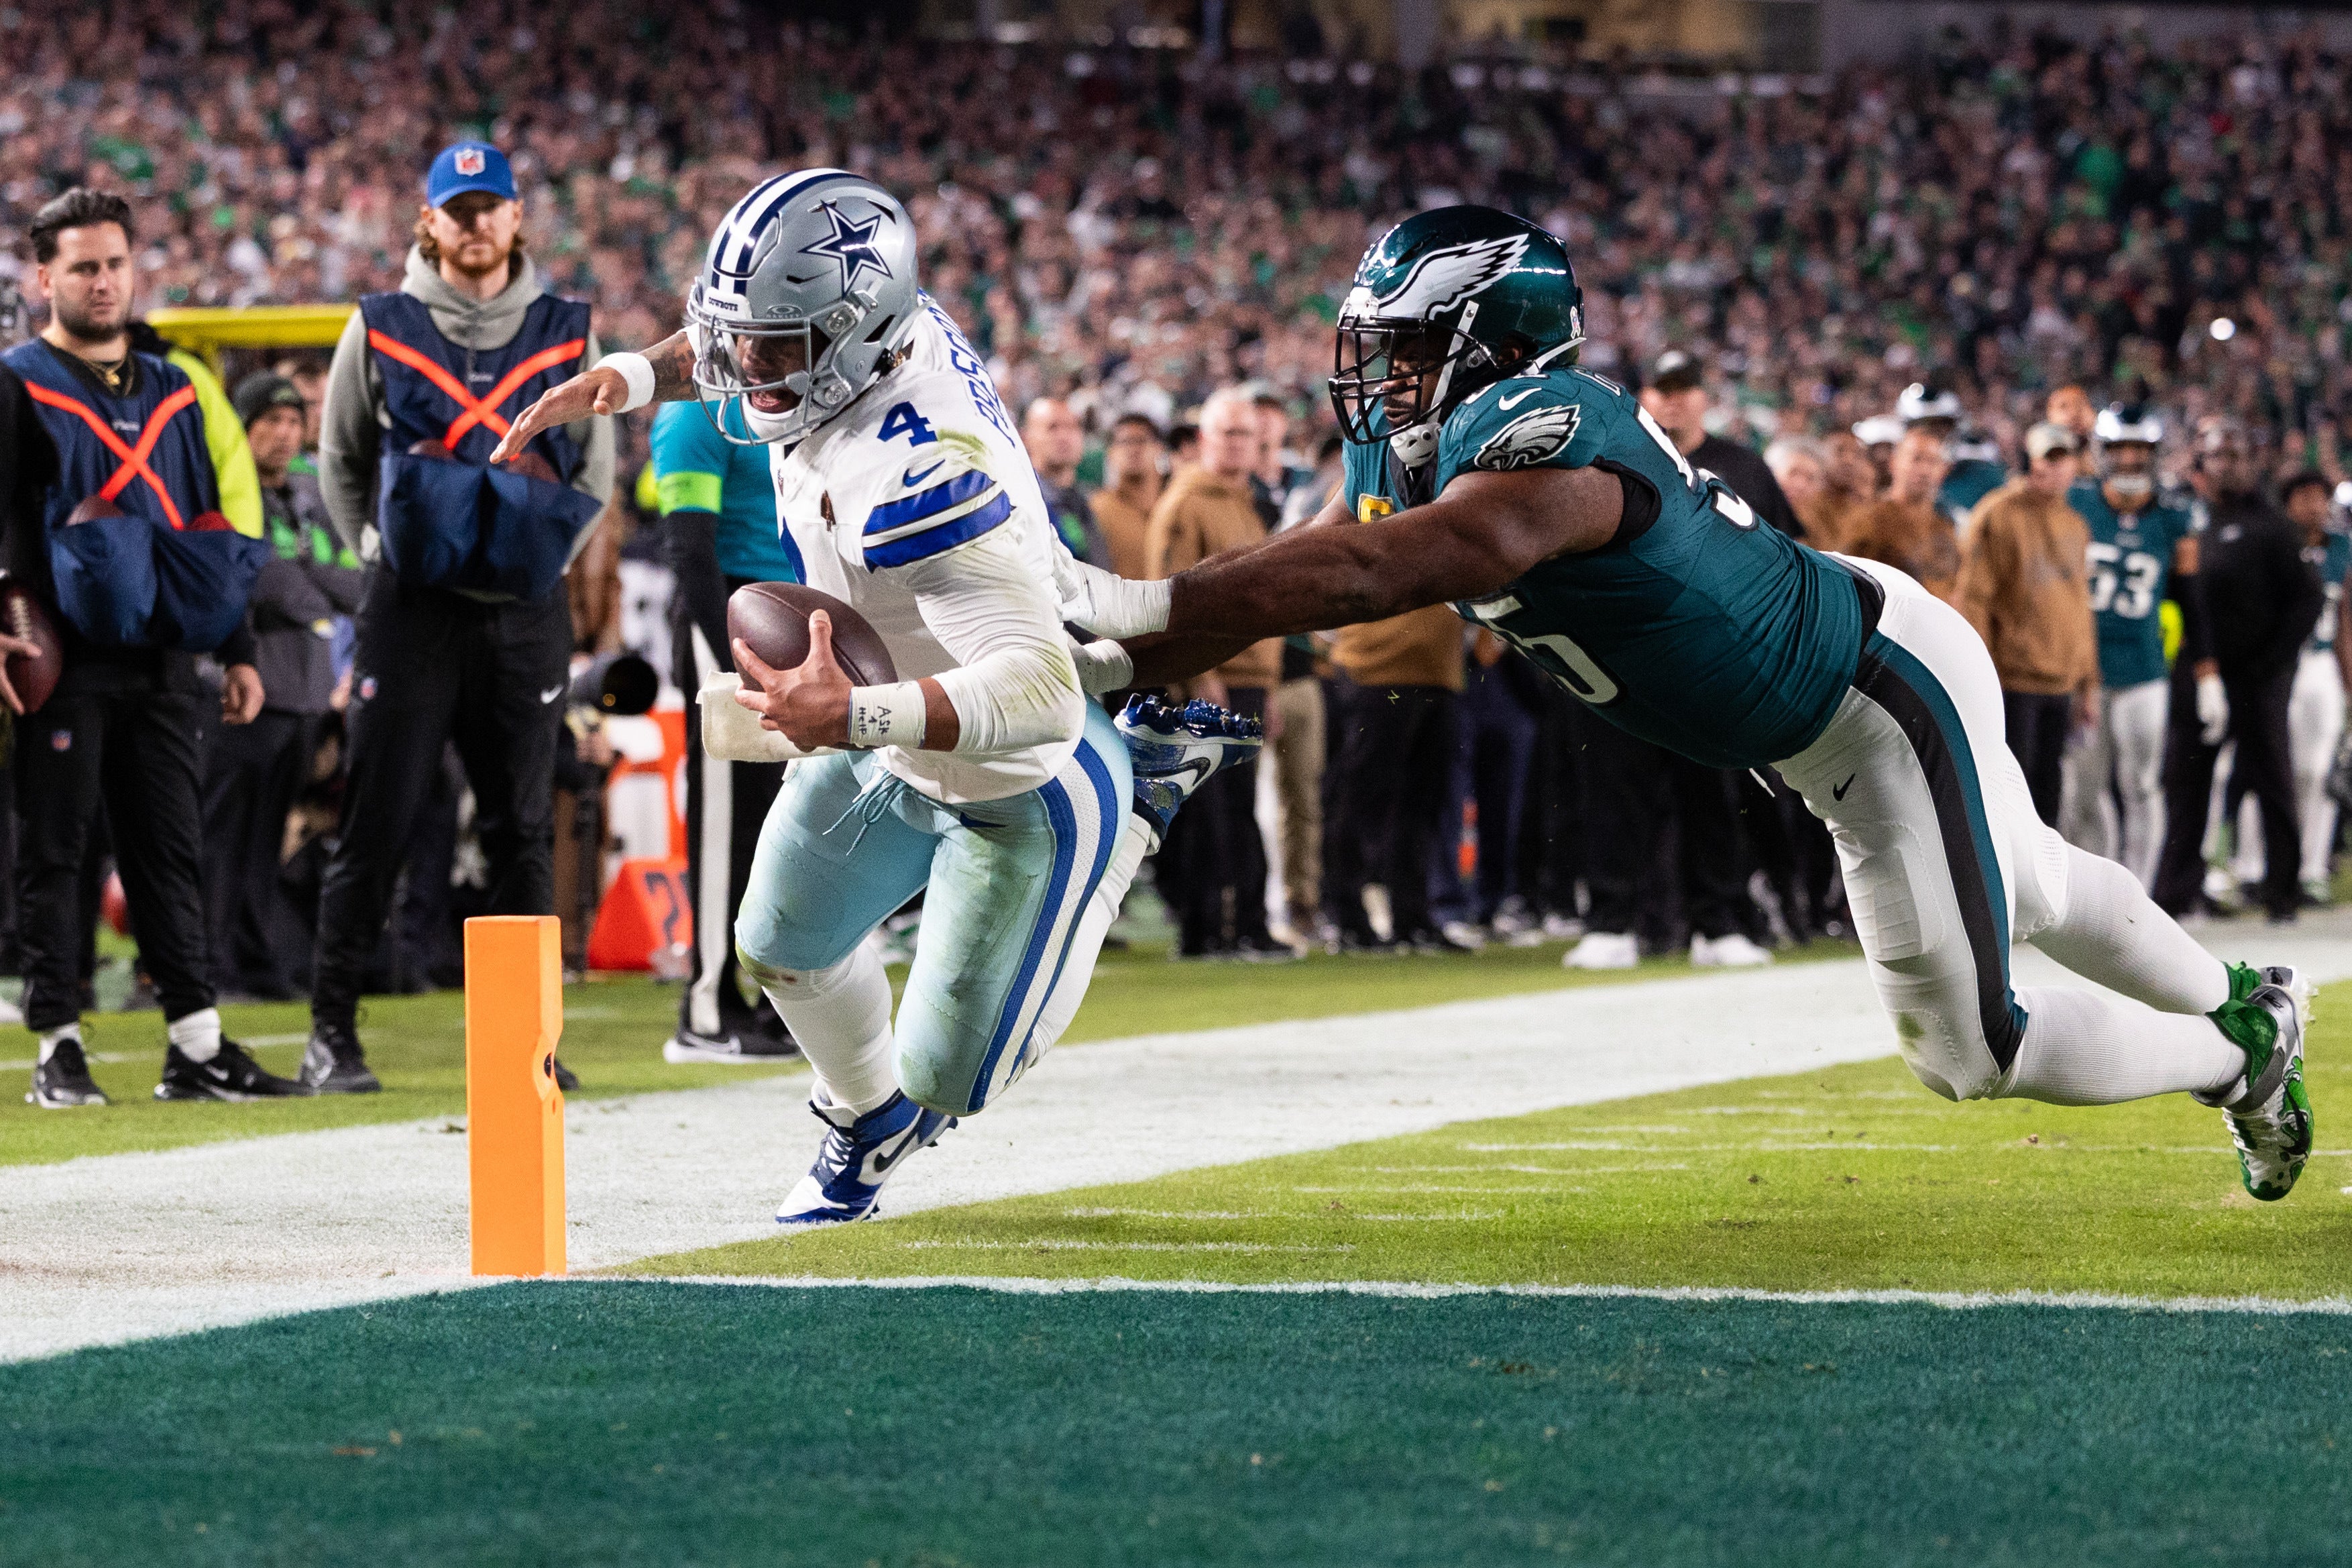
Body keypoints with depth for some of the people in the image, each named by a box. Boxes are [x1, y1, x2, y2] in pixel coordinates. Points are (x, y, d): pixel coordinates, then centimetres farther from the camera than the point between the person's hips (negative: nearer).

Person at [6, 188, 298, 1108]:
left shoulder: (172, 395, 17)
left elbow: (210, 533, 21)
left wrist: (236, 650, 17)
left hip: (162, 659, 5)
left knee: (172, 850, 6)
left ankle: (196, 1048, 9)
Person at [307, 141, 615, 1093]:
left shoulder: (566, 335, 8)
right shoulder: (380, 332, 4)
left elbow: (594, 471, 14)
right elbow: (340, 462, 13)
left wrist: (544, 559, 2)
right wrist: (387, 554, 3)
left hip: (527, 613, 2)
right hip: (411, 610, -2)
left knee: (522, 828, 4)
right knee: (376, 824, -4)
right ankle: (331, 1033, 0)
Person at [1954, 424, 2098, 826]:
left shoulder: (2074, 524, 15)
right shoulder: (1998, 514, -7)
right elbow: (1973, 598, -11)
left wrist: (2088, 685, 19)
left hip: (2061, 683, 7)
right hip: (2012, 681, -7)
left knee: (2047, 790, 8)